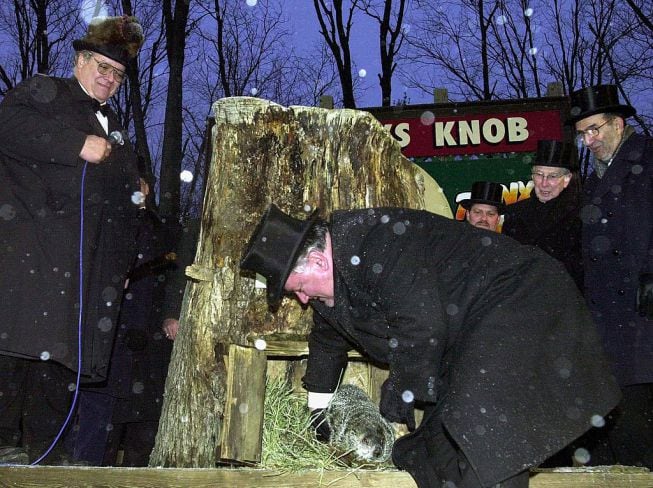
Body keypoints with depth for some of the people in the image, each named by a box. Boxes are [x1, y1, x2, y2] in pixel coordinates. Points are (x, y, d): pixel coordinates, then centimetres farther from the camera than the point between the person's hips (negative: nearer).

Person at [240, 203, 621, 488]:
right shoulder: (335, 272, 9)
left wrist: (398, 399, -13)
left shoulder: (378, 243, -24)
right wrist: (319, 406, 36)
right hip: (469, 336, 10)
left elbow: (422, 326, -28)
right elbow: (329, 337, 27)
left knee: (482, 435, -24)